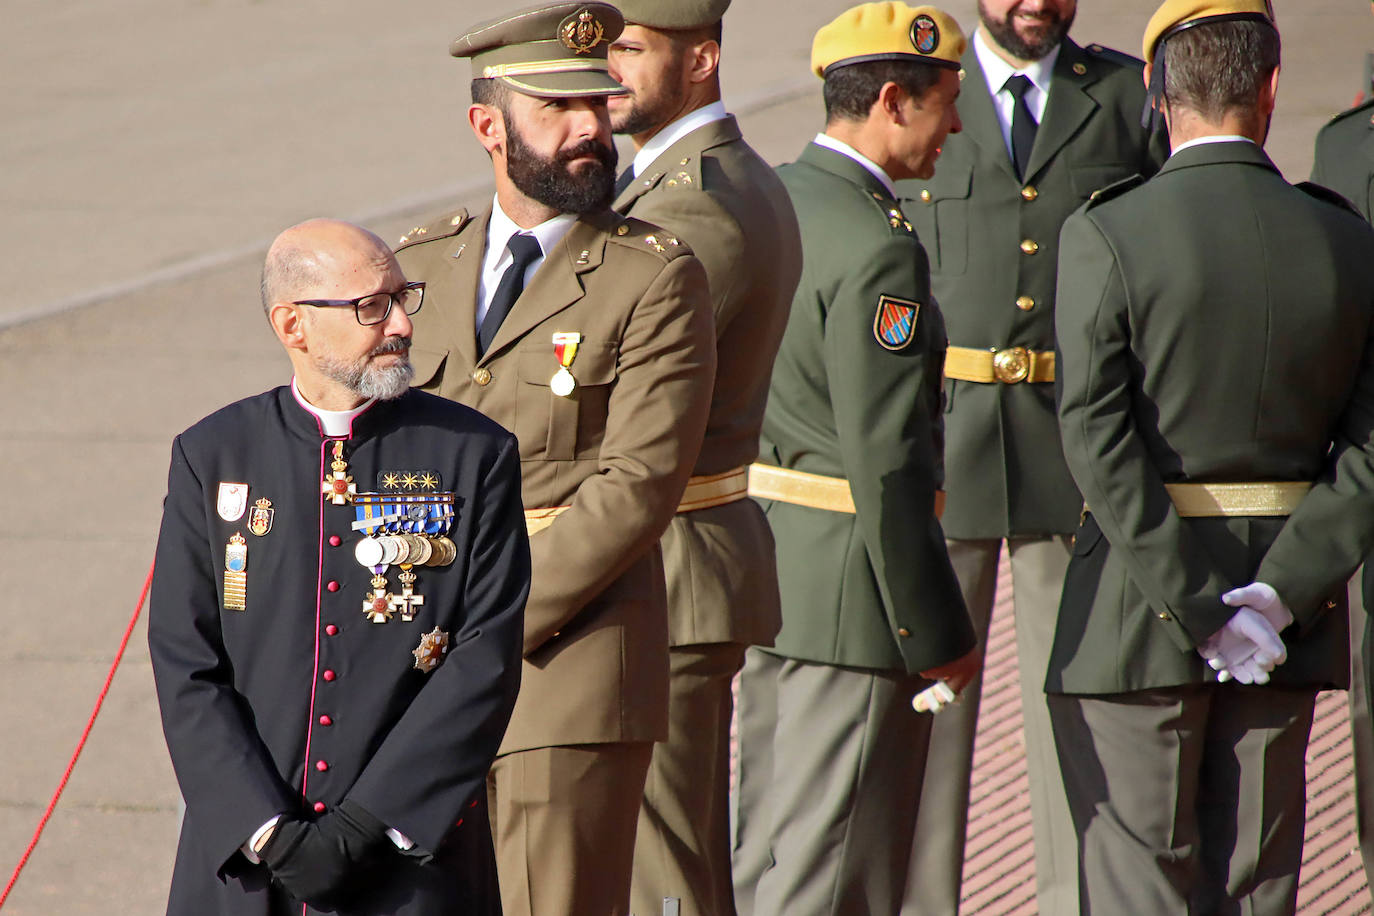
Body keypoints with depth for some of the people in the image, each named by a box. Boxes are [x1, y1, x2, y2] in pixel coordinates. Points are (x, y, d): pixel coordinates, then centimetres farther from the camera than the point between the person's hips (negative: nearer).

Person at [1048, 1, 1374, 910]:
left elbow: (1099, 440, -16)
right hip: (1290, 615, 3)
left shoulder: (1106, 236, -11)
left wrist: (1200, 610, -15)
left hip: (1137, 610, -3)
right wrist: (1278, 591, -9)